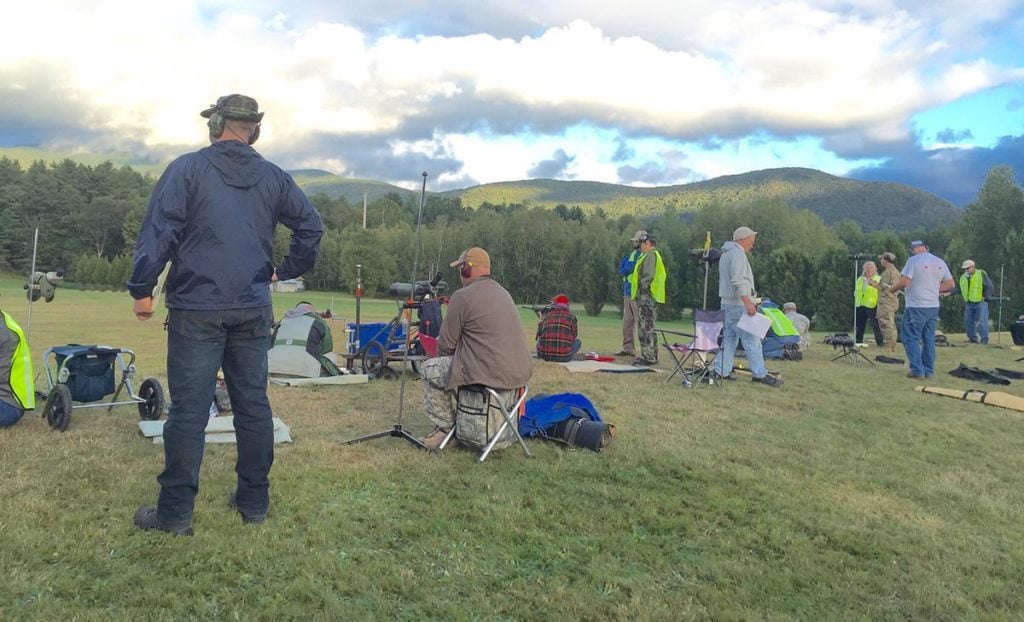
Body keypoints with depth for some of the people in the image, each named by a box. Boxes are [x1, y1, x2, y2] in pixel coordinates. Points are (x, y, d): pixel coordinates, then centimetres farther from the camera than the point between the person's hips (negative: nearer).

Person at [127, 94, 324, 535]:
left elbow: (158, 230, -9)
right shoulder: (273, 178, 8)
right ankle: (254, 501, 19)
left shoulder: (187, 168, -4)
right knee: (253, 405, 10)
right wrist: (286, 271, 17)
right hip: (253, 311, 4)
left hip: (197, 309, -3)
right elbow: (311, 226, 10)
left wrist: (142, 288, -3)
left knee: (188, 409, 0)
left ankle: (175, 512, 5)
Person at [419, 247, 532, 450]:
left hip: (491, 374, -8)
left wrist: (443, 356, 19)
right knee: (460, 362, 33)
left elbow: (446, 344, -5)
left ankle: (444, 426, 13)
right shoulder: (503, 292, 16)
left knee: (429, 369, 11)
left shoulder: (463, 296, -9)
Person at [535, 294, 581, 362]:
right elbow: (575, 335, 16)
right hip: (563, 357, -2)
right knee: (577, 341, 25)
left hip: (543, 356, 3)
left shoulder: (546, 316, 7)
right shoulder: (571, 316, 1)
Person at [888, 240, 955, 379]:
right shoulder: (940, 262, 9)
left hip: (916, 306, -6)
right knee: (929, 339, 12)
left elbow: (905, 281, -17)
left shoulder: (913, 260, -9)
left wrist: (892, 289, 0)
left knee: (911, 338, 1)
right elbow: (951, 284, 11)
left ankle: (917, 370, -4)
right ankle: (929, 370, 14)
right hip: (934, 306, 6)